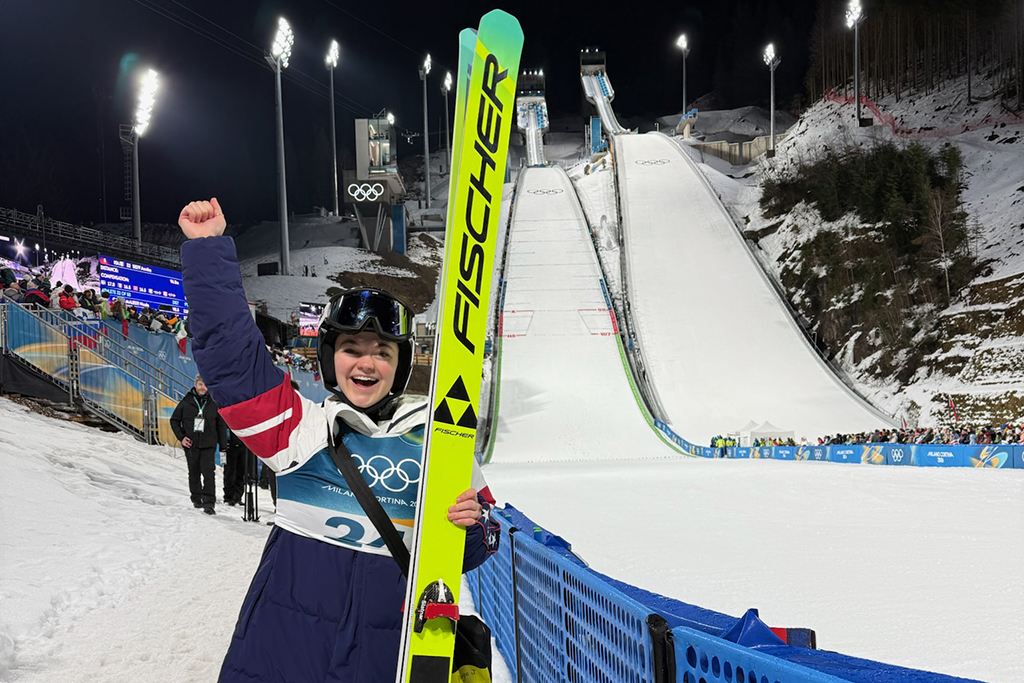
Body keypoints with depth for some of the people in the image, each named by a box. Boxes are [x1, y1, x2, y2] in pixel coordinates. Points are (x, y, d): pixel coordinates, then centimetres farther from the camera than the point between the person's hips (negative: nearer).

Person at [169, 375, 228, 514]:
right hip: (190, 445, 1)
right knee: (194, 473, 11)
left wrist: (223, 445, 8)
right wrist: (181, 437, -2)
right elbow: (174, 420, 11)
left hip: (208, 445, -1)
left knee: (208, 473, -12)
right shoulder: (186, 403, 2)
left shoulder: (213, 404, 4)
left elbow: (220, 425, 11)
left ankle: (209, 503, -14)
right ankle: (196, 499, 28)